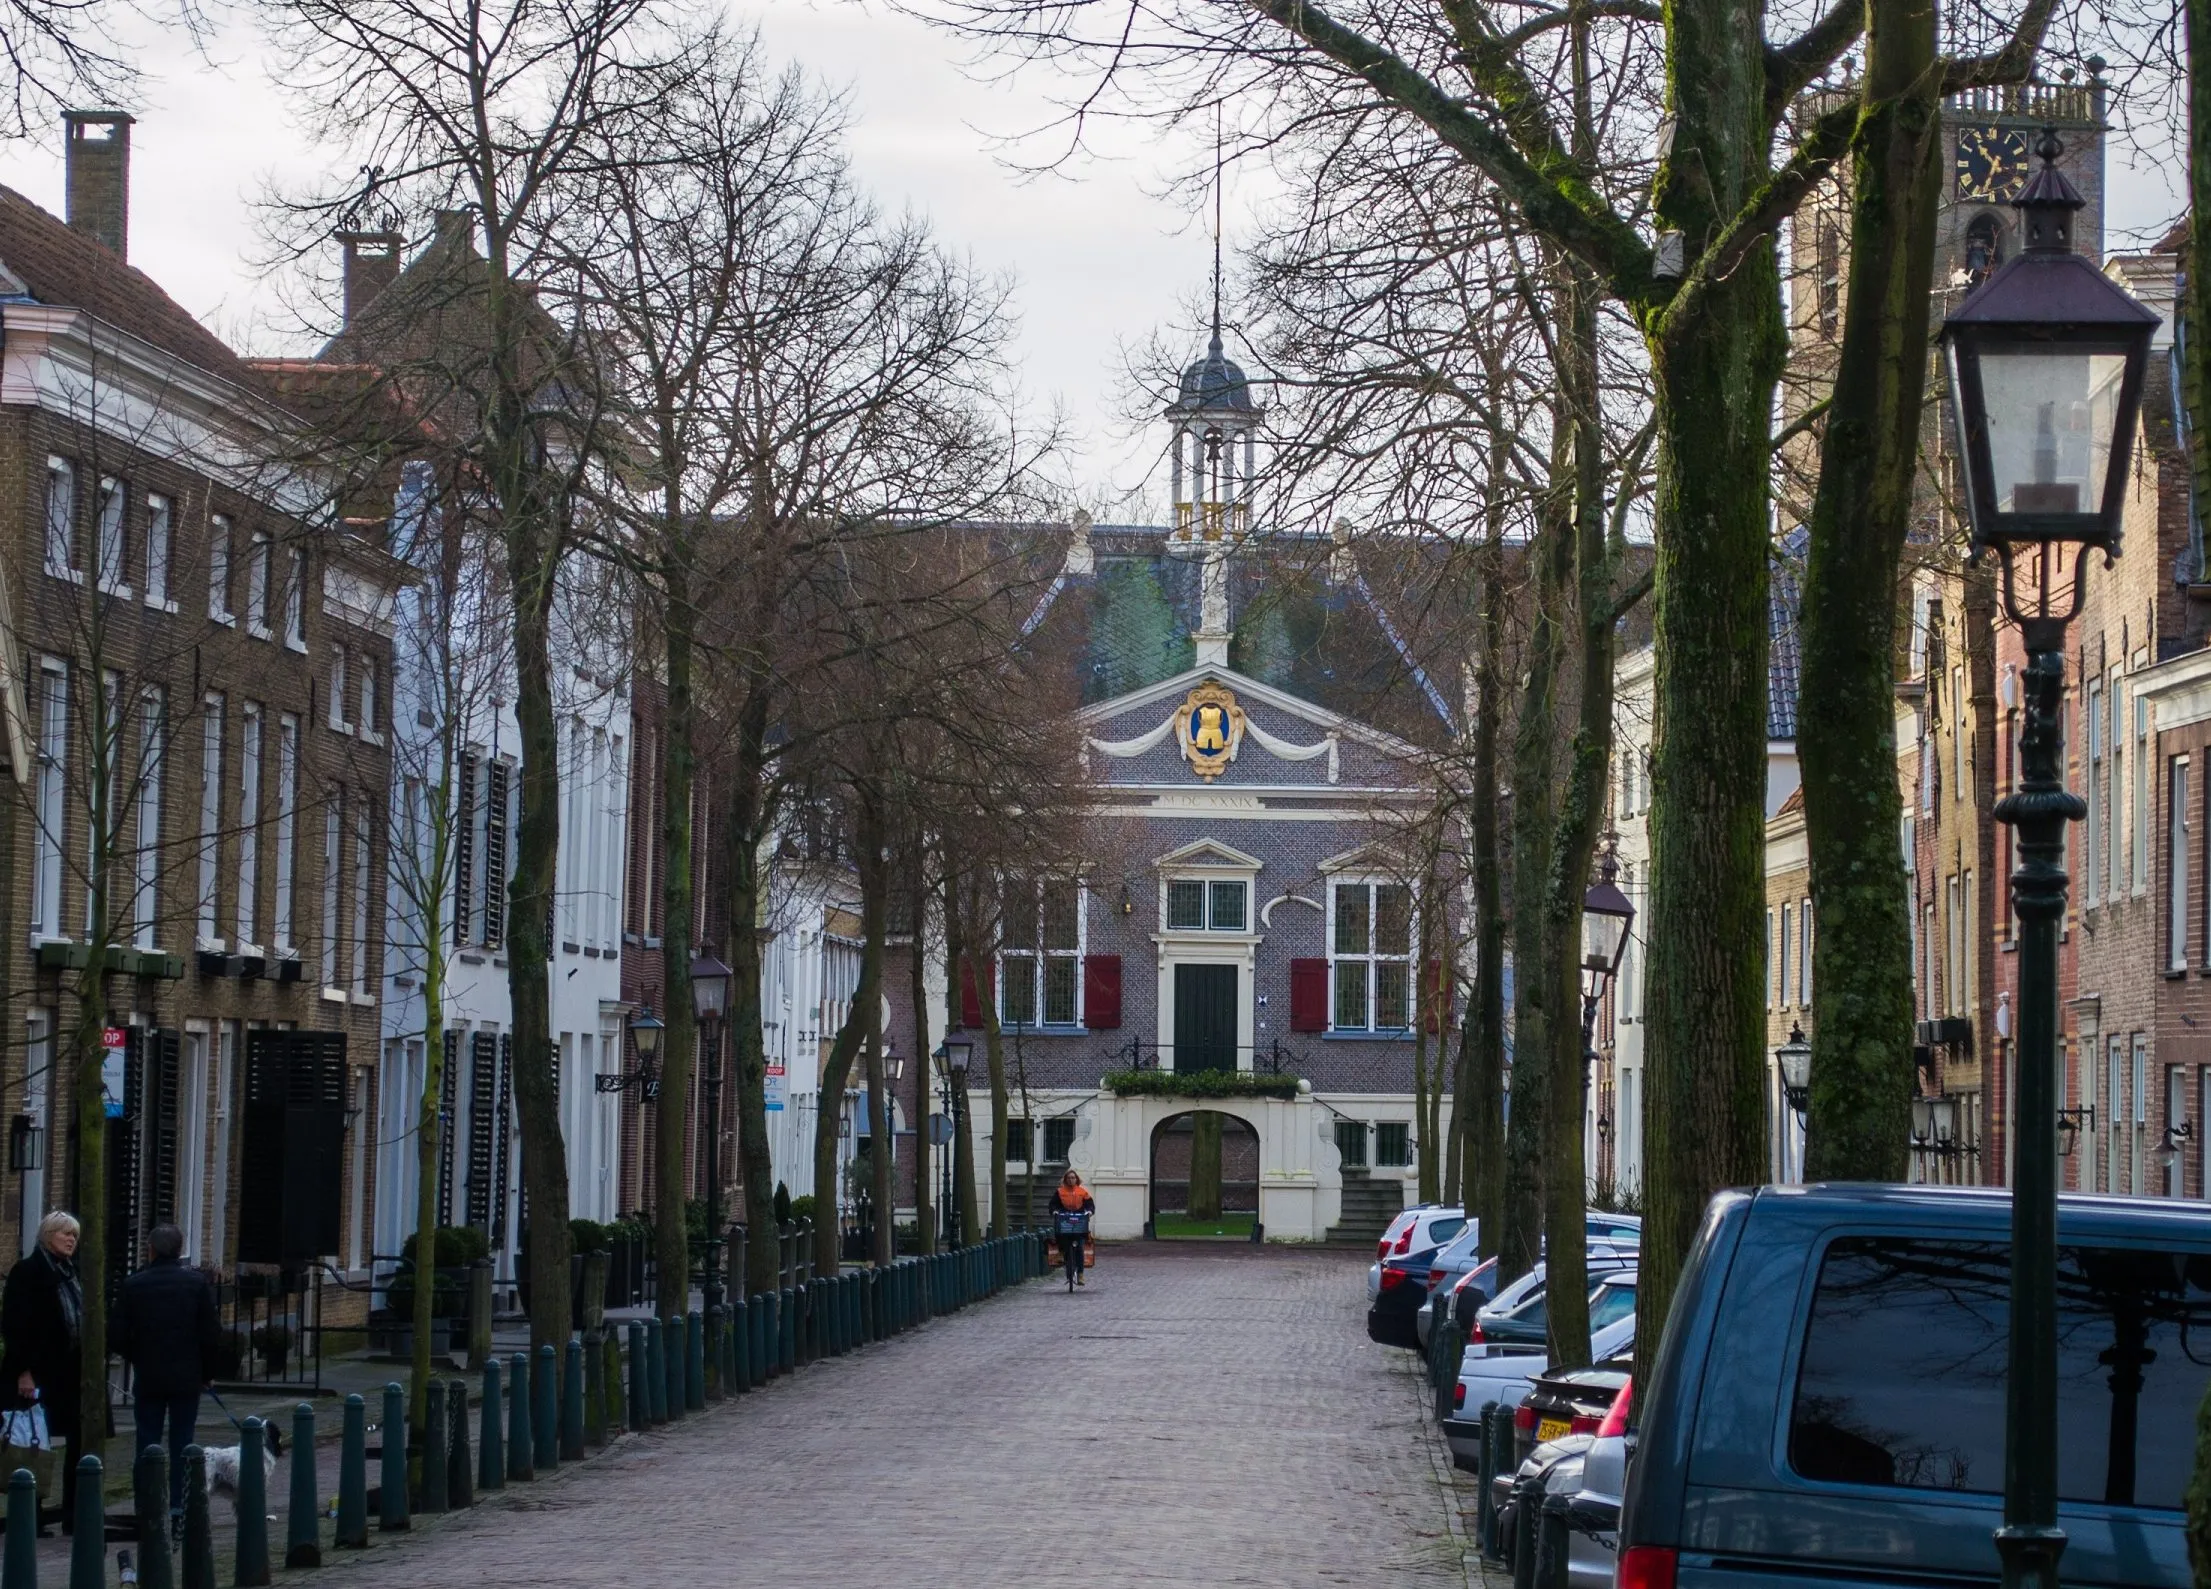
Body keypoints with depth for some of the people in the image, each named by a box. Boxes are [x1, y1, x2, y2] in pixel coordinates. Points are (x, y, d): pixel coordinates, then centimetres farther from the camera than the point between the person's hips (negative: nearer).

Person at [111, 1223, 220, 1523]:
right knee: (181, 1441, 6)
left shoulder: (134, 1285, -4)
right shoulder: (197, 1282, -5)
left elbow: (116, 1335, -3)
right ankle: (178, 1503, 3)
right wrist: (207, 1372, 7)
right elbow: (212, 1332, -6)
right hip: (187, 1376, 0)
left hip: (147, 1376, 0)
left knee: (147, 1441, 8)